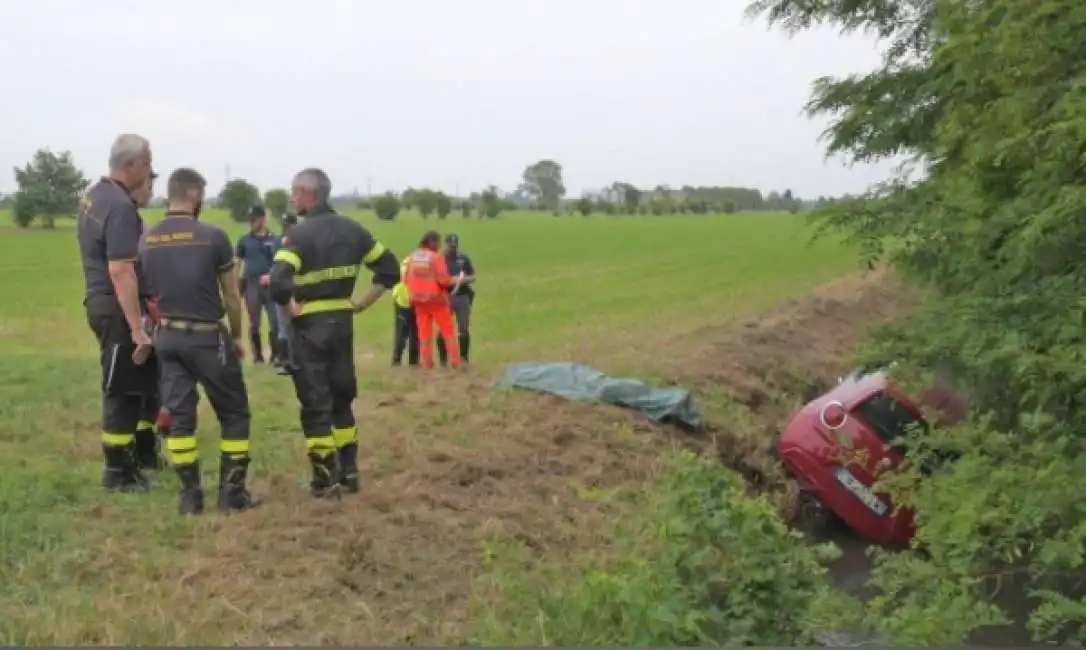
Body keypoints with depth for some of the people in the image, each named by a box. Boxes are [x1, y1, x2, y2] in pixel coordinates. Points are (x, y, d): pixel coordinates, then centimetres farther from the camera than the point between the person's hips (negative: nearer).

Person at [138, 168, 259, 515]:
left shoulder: (146, 241, 2)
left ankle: (190, 495, 12)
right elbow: (231, 295, -4)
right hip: (208, 336, -4)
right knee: (234, 413, 8)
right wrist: (237, 334, 9)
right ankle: (231, 492, 9)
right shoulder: (212, 236, -11)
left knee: (179, 415, 10)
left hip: (168, 336, 5)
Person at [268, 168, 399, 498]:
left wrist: (292, 308, -12)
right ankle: (349, 471, 21)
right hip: (343, 322, 6)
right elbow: (389, 268, 9)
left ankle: (326, 479, 8)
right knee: (342, 397, 18)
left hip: (310, 326, -6)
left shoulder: (301, 234, -15)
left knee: (315, 403, 3)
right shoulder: (352, 229, 5)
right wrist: (363, 303, 9)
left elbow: (278, 282, -29)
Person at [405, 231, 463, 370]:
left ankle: (427, 364, 9)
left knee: (424, 333, 10)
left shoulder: (411, 257, 4)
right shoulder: (436, 257, -13)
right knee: (448, 332, 4)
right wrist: (456, 280, -1)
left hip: (418, 300, 5)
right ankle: (456, 362, 2)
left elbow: (405, 279, 7)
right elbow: (443, 280, -17)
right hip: (436, 299, -5)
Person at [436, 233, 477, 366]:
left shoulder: (464, 259, 8)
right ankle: (443, 360, 12)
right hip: (444, 297, -1)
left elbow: (473, 277, 9)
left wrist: (463, 280, -10)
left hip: (462, 296, 1)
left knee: (464, 330, 1)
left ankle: (464, 359, 10)